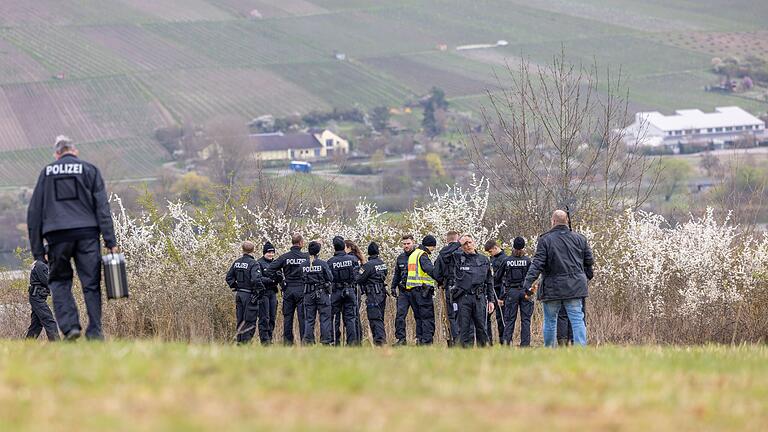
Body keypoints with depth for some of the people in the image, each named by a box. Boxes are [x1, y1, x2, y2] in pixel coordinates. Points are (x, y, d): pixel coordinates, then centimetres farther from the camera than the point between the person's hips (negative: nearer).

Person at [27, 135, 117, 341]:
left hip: (57, 236, 0)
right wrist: (110, 241, 1)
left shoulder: (47, 172, 13)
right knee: (91, 283, 4)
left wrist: (37, 250, 13)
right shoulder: (89, 170, 10)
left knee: (59, 281, 10)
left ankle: (69, 326, -8)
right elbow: (102, 207, 3)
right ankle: (94, 331, -1)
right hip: (87, 234, 0)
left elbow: (34, 211, 11)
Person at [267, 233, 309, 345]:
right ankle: (304, 340, -2)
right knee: (303, 317, 0)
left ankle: (287, 341, 7)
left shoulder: (284, 257, 0)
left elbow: (270, 270, -4)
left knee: (287, 317, 7)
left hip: (288, 290, 2)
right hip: (302, 289, -2)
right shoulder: (306, 257, -4)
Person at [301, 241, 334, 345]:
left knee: (309, 318, 8)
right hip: (322, 293, -3)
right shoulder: (322, 264, -10)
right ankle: (326, 340, 1)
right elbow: (330, 278, -5)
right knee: (325, 318, 3)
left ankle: (308, 340, 5)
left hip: (308, 294, 3)